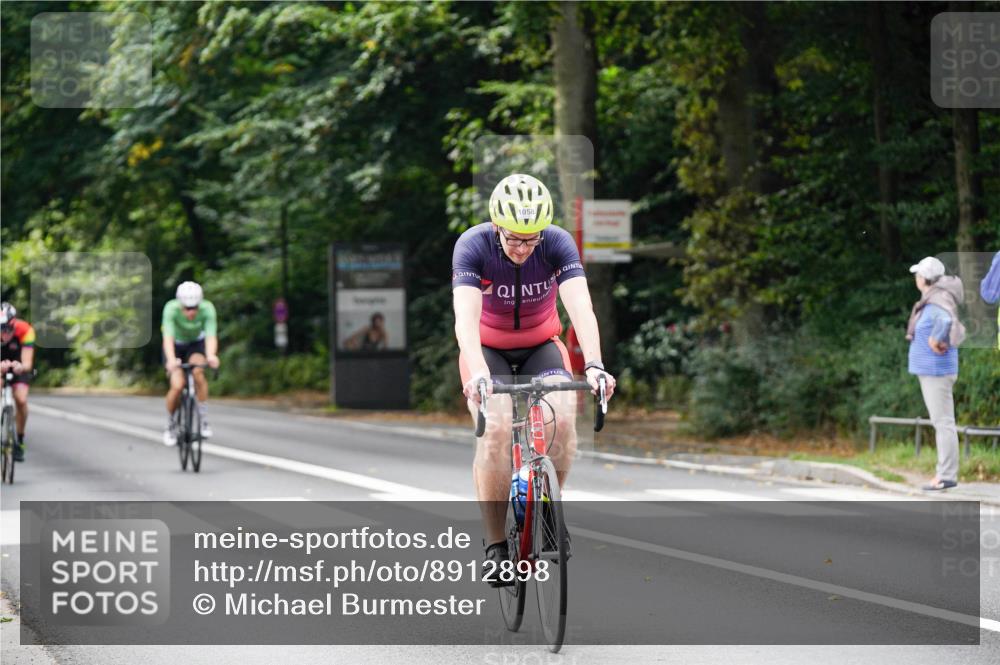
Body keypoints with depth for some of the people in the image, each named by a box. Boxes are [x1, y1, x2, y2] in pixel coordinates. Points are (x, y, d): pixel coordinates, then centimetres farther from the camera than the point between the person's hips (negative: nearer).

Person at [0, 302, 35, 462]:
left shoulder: (25, 330, -34)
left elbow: (27, 363, -40)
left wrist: (21, 367, -63)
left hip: (18, 366, 0)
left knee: (21, 400, -20)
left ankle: (19, 441, 0)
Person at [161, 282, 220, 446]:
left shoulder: (207, 309, -30)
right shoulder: (171, 309, -33)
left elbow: (211, 336, -40)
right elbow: (168, 338, -43)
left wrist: (211, 355, -61)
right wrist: (171, 360, -62)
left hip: (196, 343, 1)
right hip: (176, 345, -1)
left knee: (198, 371, -31)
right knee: (177, 385, -20)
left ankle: (204, 419, -17)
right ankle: (170, 425, 7)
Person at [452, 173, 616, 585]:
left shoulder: (559, 244, -22)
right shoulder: (473, 246, -26)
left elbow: (581, 308, -34)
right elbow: (466, 316, -37)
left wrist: (594, 364, -50)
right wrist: (477, 372, -54)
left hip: (541, 346, 1)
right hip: (488, 350, -1)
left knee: (563, 419, -25)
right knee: (496, 429, -26)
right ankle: (495, 543, -16)